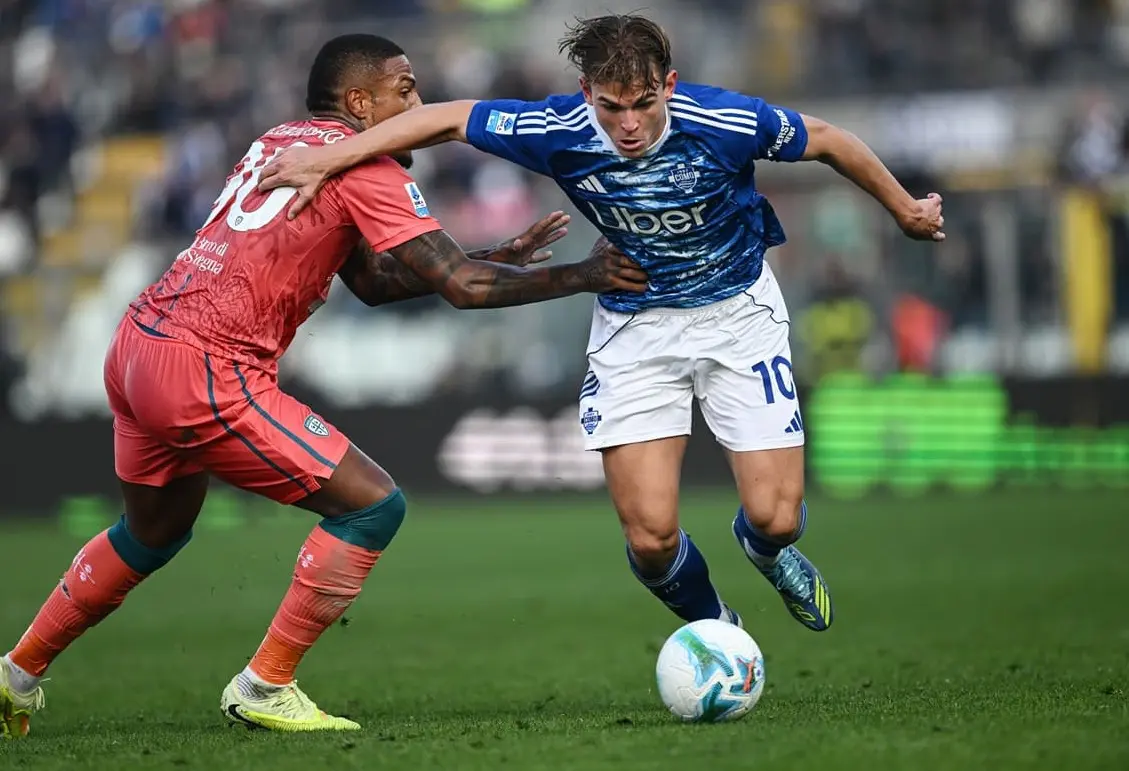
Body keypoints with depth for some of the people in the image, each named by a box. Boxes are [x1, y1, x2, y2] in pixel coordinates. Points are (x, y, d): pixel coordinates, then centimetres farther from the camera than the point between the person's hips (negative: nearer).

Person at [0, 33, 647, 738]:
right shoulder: (364, 167, -7)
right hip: (206, 371, -10)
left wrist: (498, 259, 20)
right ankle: (265, 688, 2)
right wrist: (582, 277, -1)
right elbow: (463, 287, -11)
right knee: (374, 505, -3)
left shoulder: (282, 143, 20)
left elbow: (373, 281, 24)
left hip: (136, 347, 10)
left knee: (156, 530, 32)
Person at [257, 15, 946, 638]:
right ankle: (714, 627, 24)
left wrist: (904, 210, 6)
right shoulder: (560, 132, -23)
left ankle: (766, 549, 30)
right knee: (651, 538, -10)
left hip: (737, 311, -1)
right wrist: (329, 158, -17)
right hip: (632, 327, 1)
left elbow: (825, 140, -8)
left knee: (774, 515, -10)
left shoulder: (727, 123, -26)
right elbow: (446, 118, -11)